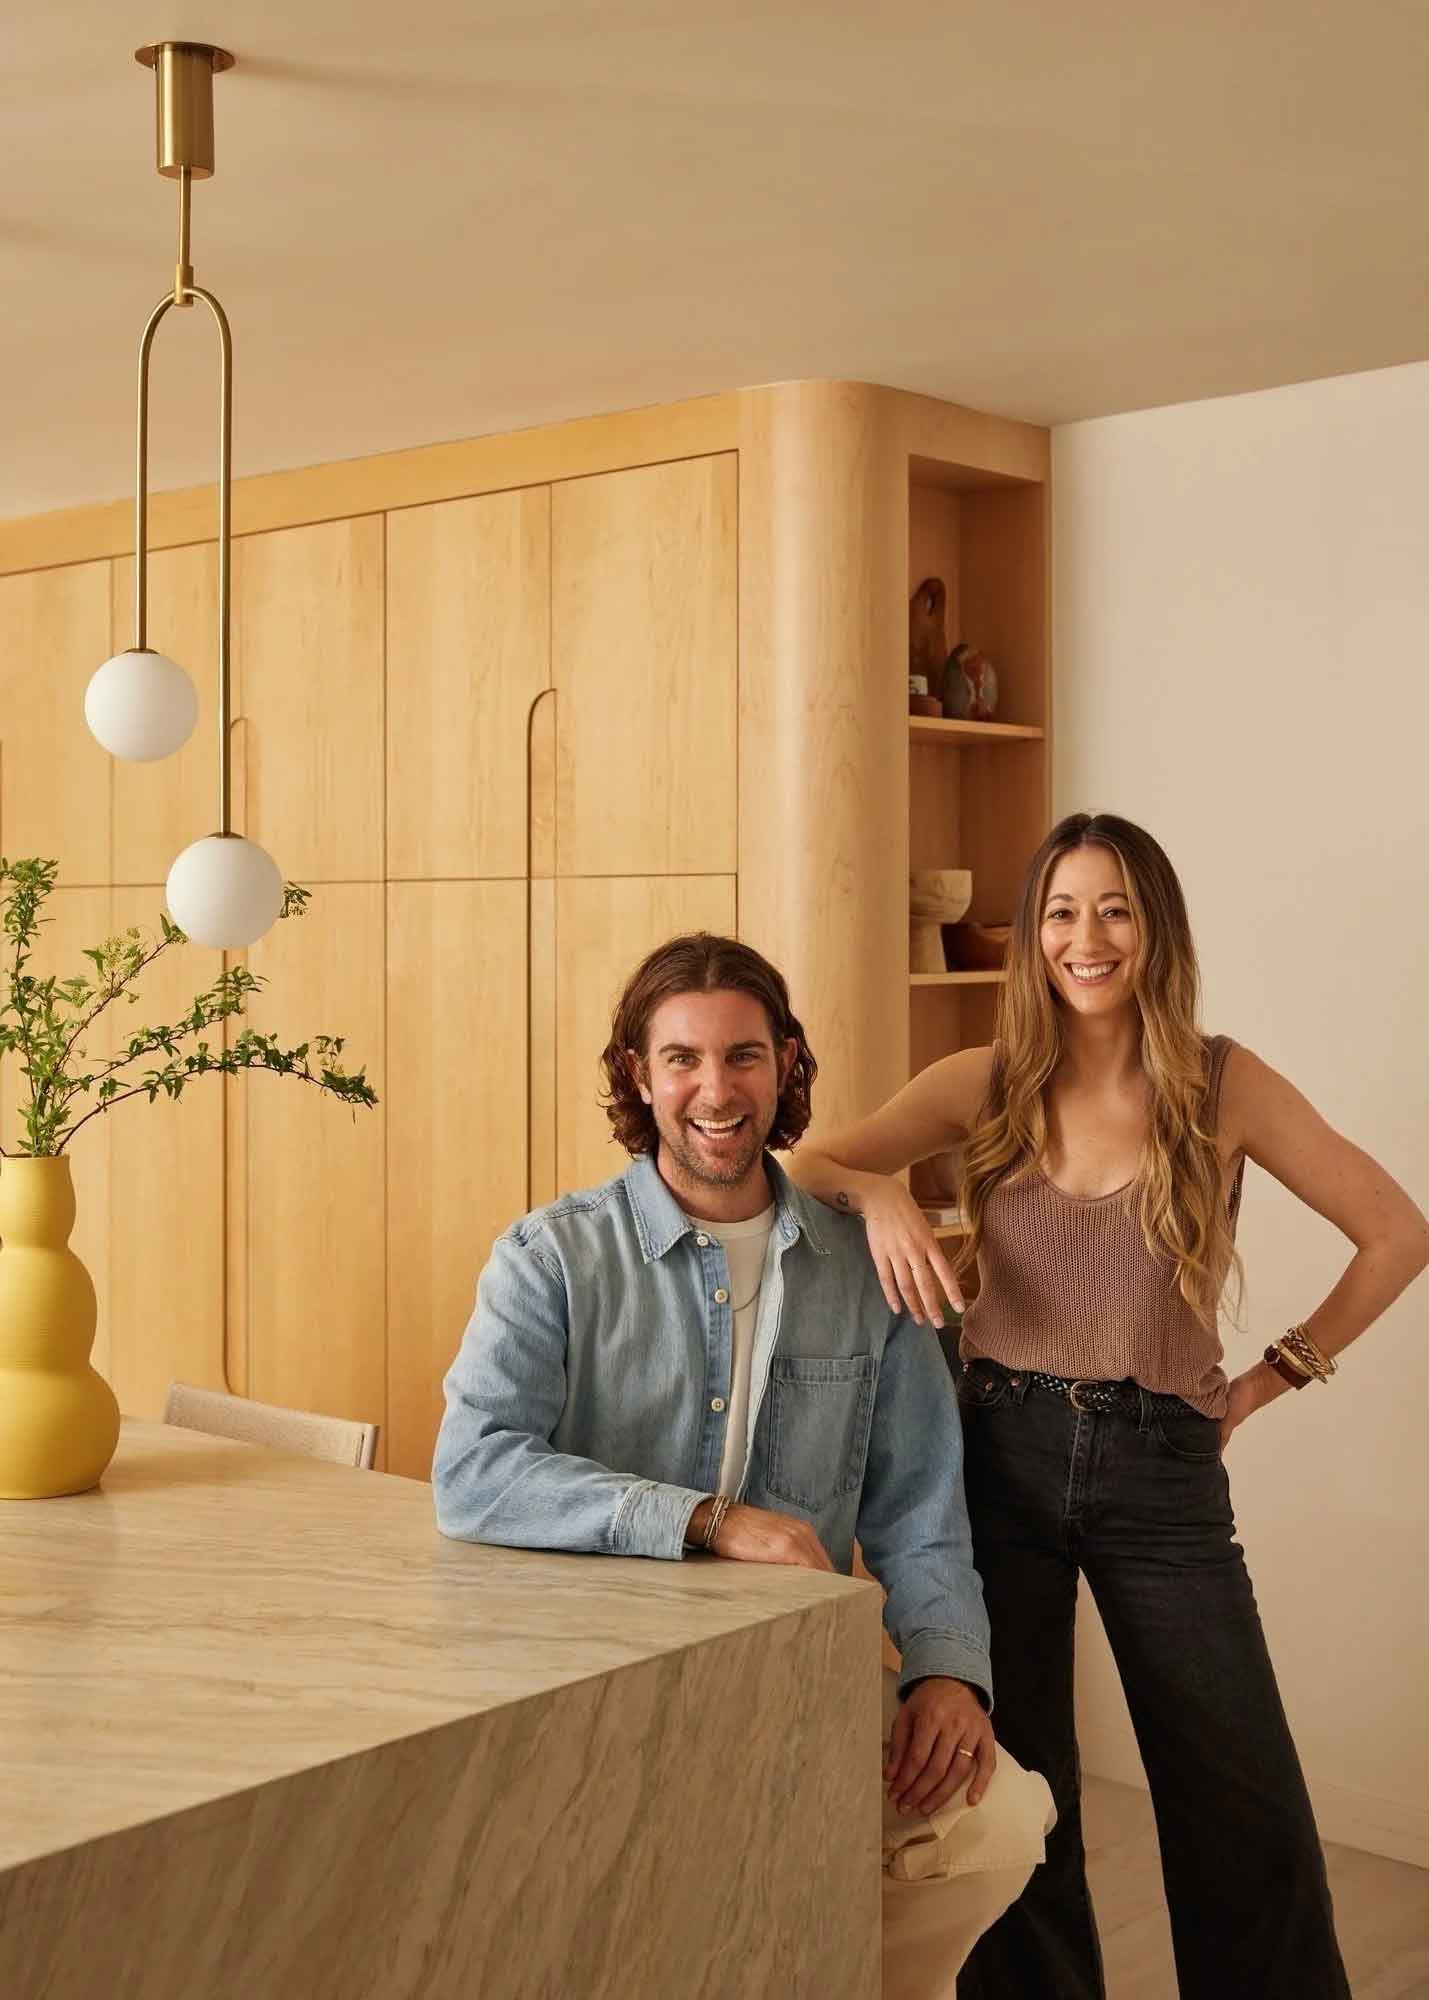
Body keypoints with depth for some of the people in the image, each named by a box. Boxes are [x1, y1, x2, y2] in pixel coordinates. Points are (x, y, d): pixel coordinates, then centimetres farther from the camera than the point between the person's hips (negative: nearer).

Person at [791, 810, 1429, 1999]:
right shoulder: (984, 1086, 0)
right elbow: (805, 1168, -4)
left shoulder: (1225, 1086, -4)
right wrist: (879, 1193, -25)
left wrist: (1272, 1378, 2)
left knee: (1246, 1810, 4)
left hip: (1163, 1467, -1)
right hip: (1003, 1454, 1)